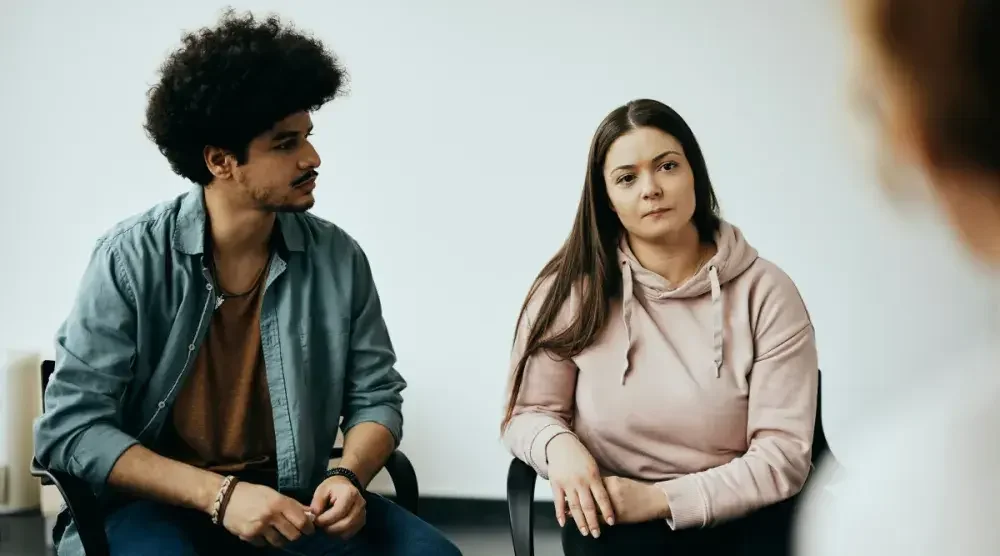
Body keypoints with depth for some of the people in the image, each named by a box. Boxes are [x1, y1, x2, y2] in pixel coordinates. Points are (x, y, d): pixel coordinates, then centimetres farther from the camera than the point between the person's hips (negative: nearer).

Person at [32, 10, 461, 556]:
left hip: (290, 498, 4)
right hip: (156, 503, -3)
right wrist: (219, 494, -24)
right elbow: (70, 427, -14)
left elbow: (375, 396, 6)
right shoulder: (132, 259, -11)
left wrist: (348, 477, -16)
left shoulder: (338, 258, -2)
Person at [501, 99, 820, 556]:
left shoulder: (766, 292, -4)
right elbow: (527, 414, 6)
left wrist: (661, 498, -18)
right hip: (613, 515, 0)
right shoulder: (570, 288, -1)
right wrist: (559, 444, -18)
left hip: (737, 515, 1)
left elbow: (783, 454, -8)